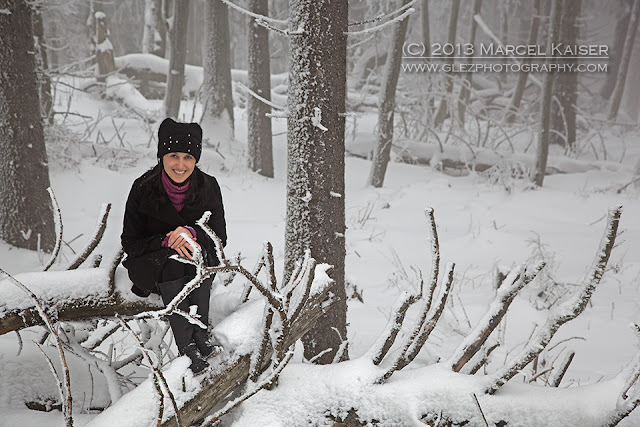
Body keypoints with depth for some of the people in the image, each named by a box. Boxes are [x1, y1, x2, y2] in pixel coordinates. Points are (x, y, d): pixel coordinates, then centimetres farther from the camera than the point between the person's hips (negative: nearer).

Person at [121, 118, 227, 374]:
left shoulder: (208, 187, -10)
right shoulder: (144, 189, -15)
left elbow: (220, 238, -6)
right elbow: (130, 242, -9)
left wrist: (191, 234, -27)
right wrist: (166, 242, -26)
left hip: (198, 262, 2)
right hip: (152, 263, -1)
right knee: (172, 264, -31)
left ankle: (200, 332, -18)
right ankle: (187, 346, -24)